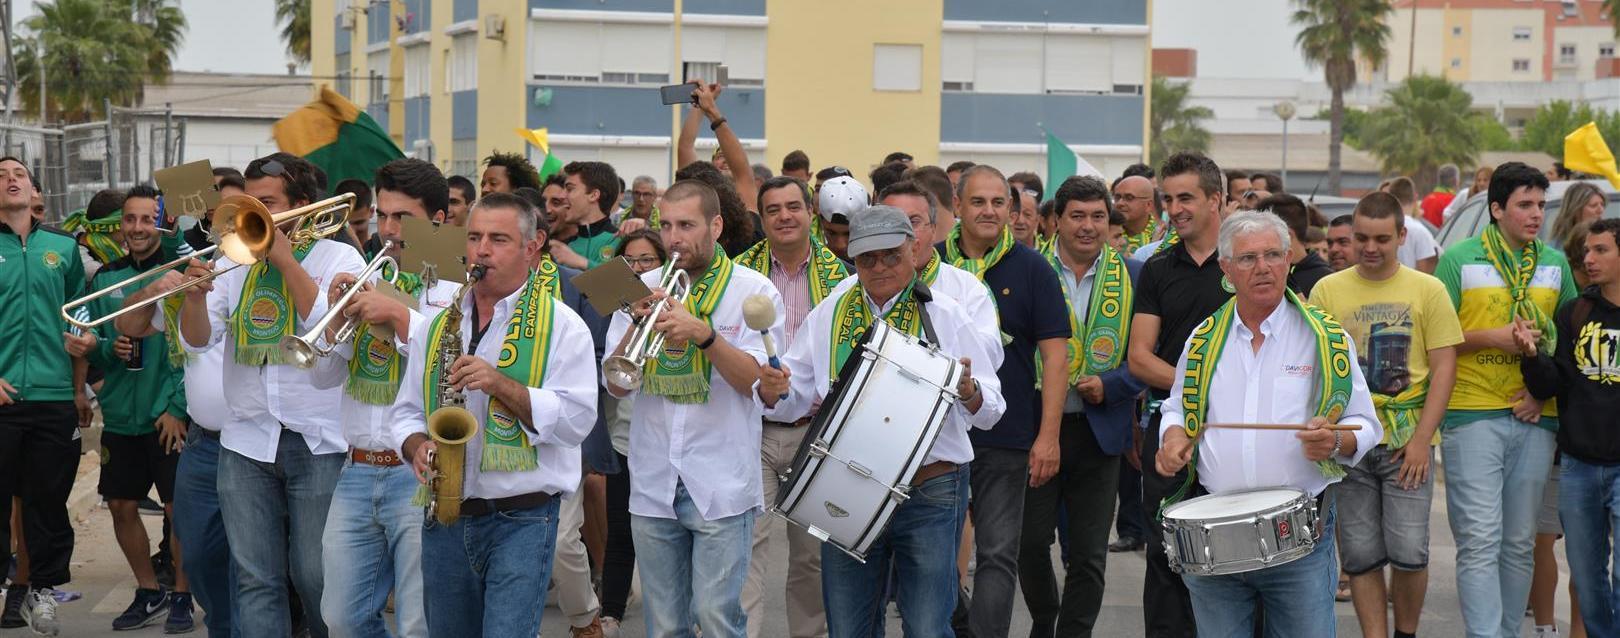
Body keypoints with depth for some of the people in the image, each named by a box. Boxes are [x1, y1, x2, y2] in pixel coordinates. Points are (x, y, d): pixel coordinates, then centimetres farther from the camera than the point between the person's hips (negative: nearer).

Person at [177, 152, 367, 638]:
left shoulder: (339, 260, 0)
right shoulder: (237, 264, 10)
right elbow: (197, 340, 4)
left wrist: (286, 260, -15)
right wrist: (196, 293, -15)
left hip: (319, 445, -4)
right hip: (247, 443, 4)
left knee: (316, 576, 0)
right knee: (256, 579, 5)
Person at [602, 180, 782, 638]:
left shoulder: (754, 291, 0)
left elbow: (758, 383, -10)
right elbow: (616, 385, 3)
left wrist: (704, 334, -23)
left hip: (721, 486, -3)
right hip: (652, 484, 4)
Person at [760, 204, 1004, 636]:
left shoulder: (945, 317, 1)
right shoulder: (827, 317, 7)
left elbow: (989, 411, 1)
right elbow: (794, 401, 9)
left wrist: (967, 390, -21)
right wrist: (773, 390, -14)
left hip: (930, 492, -2)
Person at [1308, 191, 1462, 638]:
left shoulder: (1428, 291, 2)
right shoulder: (1327, 291, 5)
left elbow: (1444, 367, 0)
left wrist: (1421, 439, -9)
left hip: (1407, 444, -1)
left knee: (1409, 552, -5)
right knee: (1361, 556, 3)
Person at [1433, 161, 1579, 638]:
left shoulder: (1554, 264, 11)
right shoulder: (1460, 259, -1)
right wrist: (1490, 338, -13)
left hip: (1535, 419, 4)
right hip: (1473, 415, -4)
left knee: (1519, 543, 9)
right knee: (1480, 541, -10)